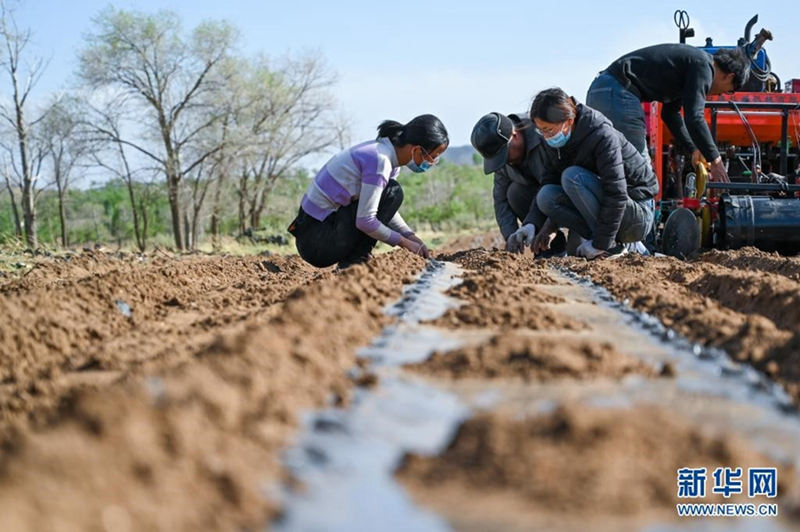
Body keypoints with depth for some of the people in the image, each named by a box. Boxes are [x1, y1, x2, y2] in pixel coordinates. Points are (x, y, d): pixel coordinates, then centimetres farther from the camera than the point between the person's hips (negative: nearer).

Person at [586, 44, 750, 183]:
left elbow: (670, 113, 32)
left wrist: (694, 150, 31)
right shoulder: (702, 66, -6)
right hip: (617, 94, -10)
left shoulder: (691, 58, 23)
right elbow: (694, 118, -16)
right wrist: (715, 160, -8)